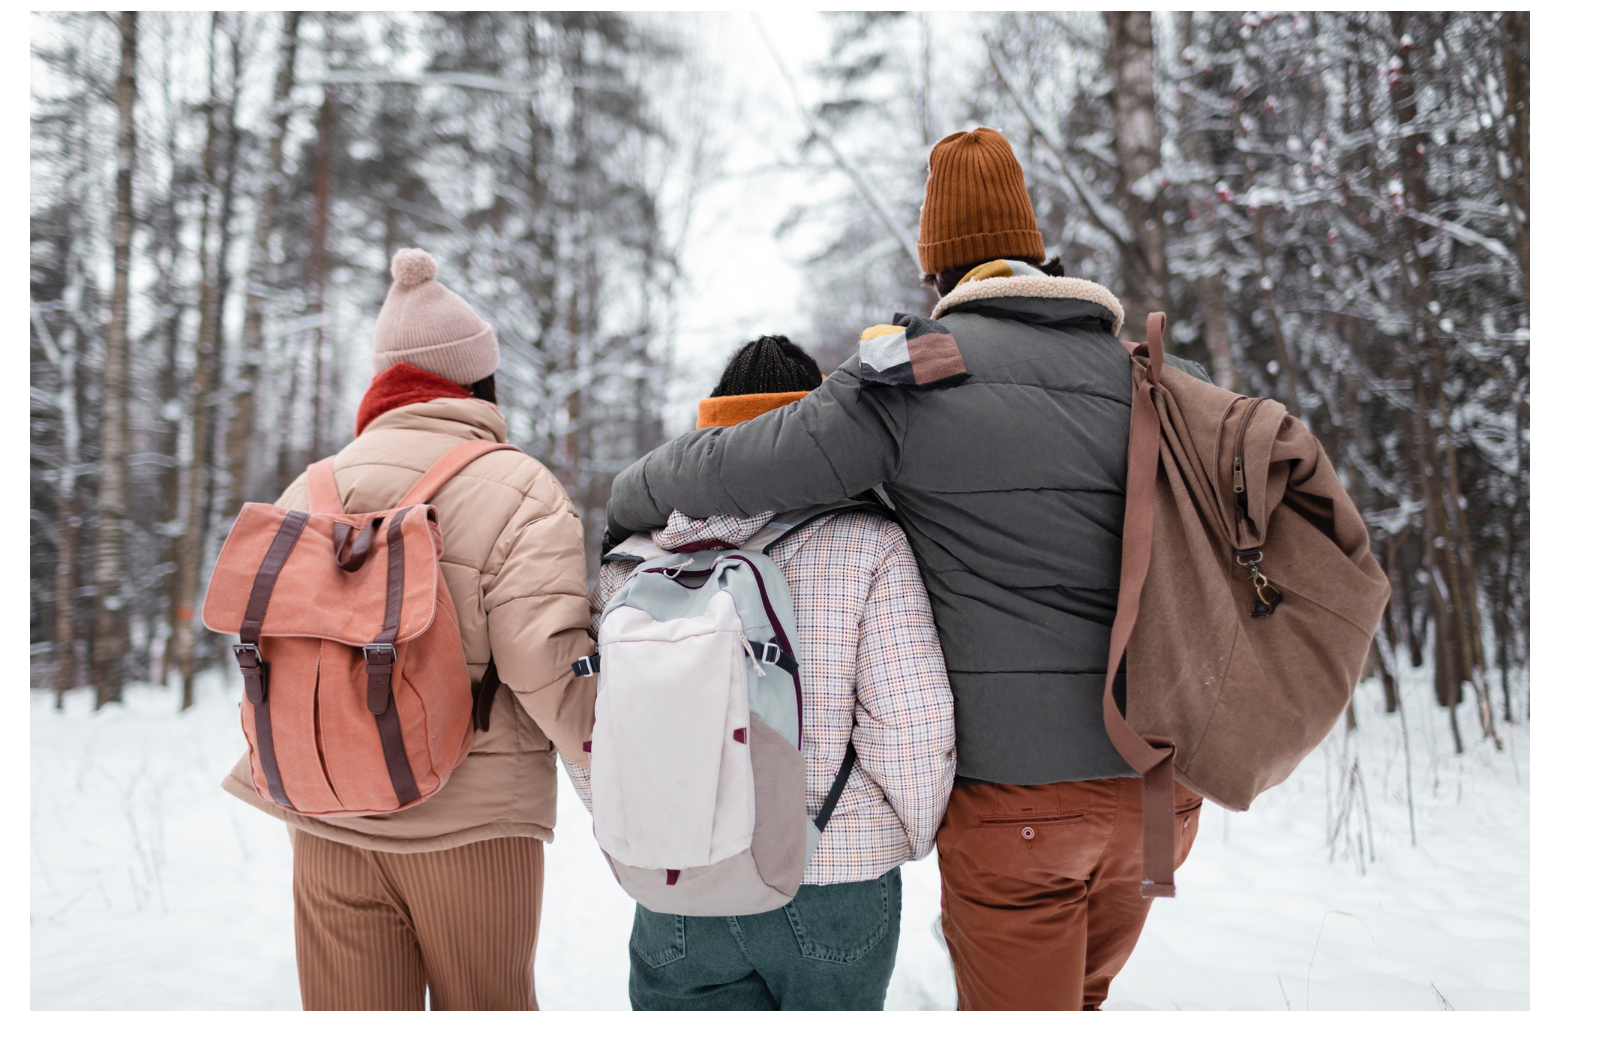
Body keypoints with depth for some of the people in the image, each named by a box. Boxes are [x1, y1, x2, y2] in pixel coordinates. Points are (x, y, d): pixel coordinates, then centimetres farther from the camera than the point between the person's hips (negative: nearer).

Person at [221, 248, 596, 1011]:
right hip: (474, 821, -4)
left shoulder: (308, 490, 9)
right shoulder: (517, 490, -10)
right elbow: (547, 666, -18)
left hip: (328, 823, 5)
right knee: (484, 999, 13)